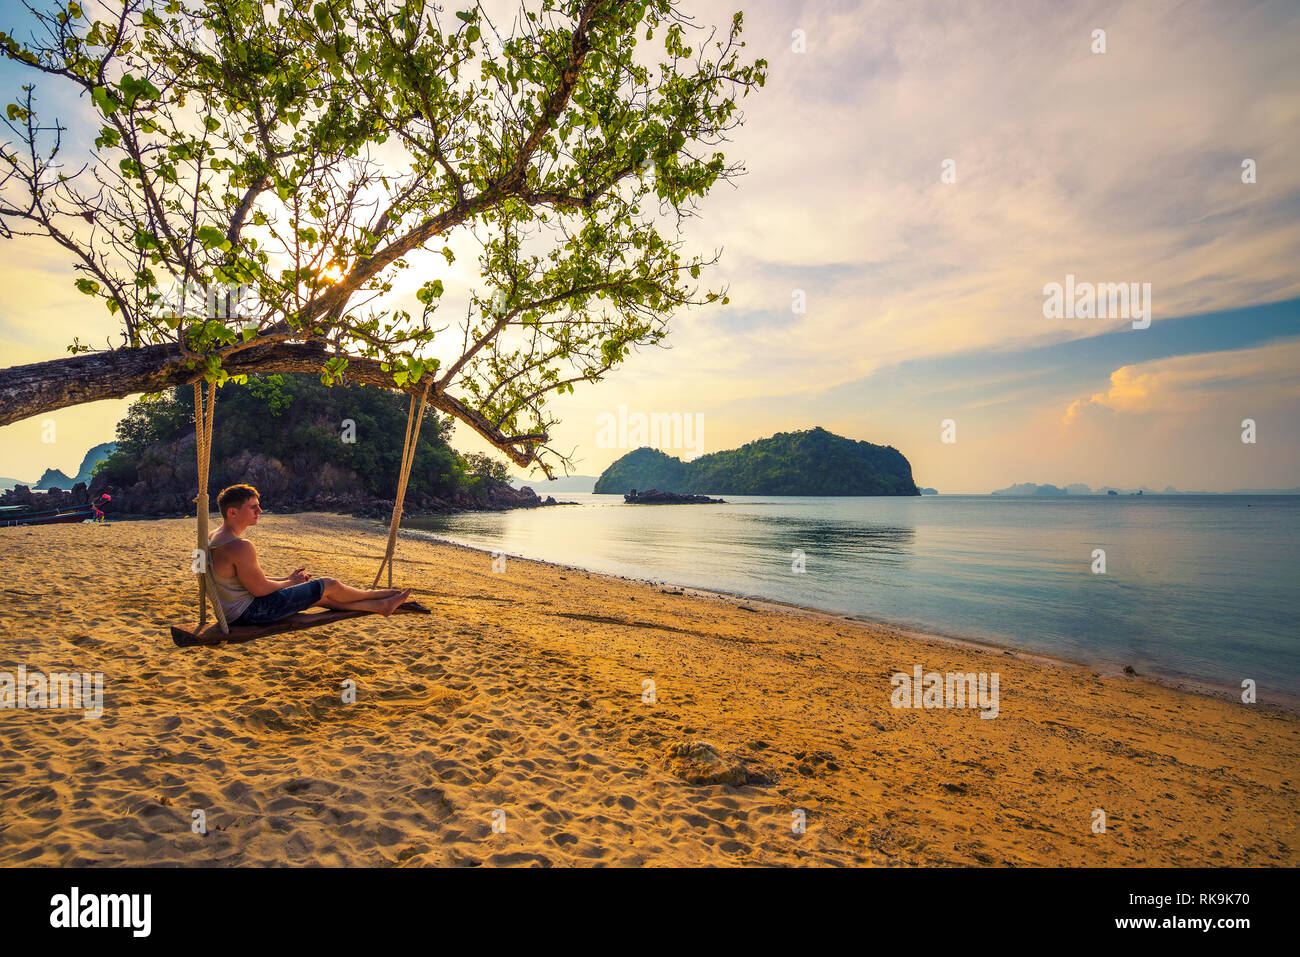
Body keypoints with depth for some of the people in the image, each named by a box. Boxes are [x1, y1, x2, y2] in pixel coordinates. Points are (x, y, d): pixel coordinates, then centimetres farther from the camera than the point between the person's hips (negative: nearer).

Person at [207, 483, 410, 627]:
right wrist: (291, 582, -3)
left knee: (321, 596, 16)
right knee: (329, 585, 0)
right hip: (250, 612, -10)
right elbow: (260, 588, -21)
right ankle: (378, 595, 22)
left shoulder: (214, 538, 9)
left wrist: (287, 579, 12)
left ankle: (380, 606, 24)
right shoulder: (240, 546, -26)